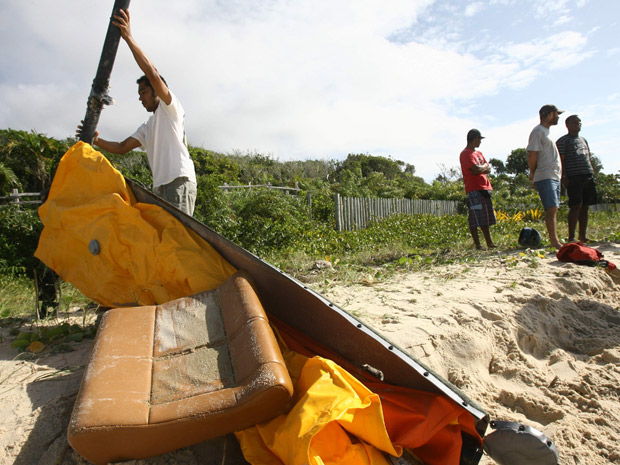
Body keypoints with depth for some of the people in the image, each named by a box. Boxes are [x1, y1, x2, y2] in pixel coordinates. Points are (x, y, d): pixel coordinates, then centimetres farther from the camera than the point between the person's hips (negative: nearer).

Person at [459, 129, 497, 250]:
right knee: (475, 219, -9)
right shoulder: (466, 154, -7)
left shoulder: (478, 153, 22)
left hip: (484, 189, 9)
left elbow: (488, 169, 16)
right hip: (474, 190, -9)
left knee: (486, 218, 12)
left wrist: (481, 168, -3)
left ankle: (490, 243, 20)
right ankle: (477, 245, -5)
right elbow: (476, 169, -18)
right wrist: (484, 166, 2)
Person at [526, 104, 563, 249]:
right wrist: (533, 174, -5)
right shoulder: (538, 131, -7)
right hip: (545, 177, -9)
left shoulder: (546, 131, 23)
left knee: (553, 209, 9)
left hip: (554, 177, 9)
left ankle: (556, 241, 14)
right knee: (552, 208, -16)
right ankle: (554, 241, -18)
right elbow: (532, 155, -14)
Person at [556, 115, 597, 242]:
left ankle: (582, 236, 12)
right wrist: (564, 176, -16)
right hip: (573, 178, -7)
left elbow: (588, 158, 28)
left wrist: (592, 173, 19)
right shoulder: (563, 141, 0)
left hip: (588, 177, 7)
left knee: (585, 207, 7)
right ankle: (571, 237, -13)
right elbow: (560, 161, -8)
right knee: (576, 206, -14)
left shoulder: (583, 140, 24)